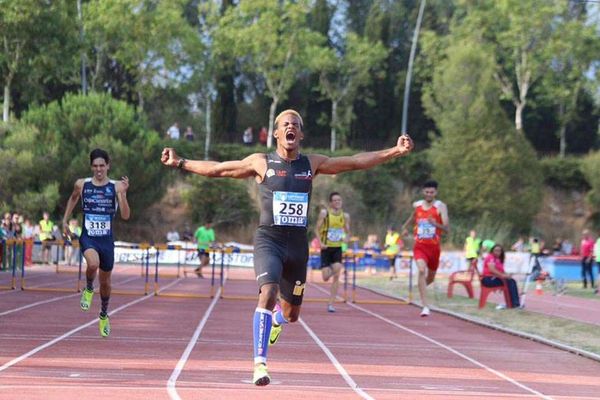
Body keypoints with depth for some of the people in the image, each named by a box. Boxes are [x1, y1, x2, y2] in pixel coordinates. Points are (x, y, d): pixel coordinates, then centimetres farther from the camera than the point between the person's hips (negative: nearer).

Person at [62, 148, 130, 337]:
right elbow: (72, 199, 21)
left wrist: (123, 193, -26)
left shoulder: (116, 187, -6)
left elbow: (125, 215, -14)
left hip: (107, 240, 1)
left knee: (105, 281, 14)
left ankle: (104, 316, 40)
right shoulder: (81, 184, -1)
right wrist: (65, 220, 18)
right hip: (88, 237, -1)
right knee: (93, 263, -34)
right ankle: (88, 290, -1)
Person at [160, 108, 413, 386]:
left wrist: (395, 151, 6)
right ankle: (259, 363, -22)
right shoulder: (261, 163, 1)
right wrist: (180, 163, 5)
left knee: (291, 313, 12)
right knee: (268, 294, -27)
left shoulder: (312, 164, 7)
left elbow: (356, 162, 10)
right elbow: (217, 169, 7)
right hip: (268, 240, -3)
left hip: (298, 244, 3)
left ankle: (275, 320, 52)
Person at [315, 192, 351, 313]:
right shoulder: (324, 213, -6)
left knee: (336, 276, -13)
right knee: (326, 277, -4)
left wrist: (345, 238, -9)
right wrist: (321, 242, -15)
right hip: (326, 248, -2)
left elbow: (347, 232, 13)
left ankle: (331, 304, -7)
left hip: (338, 248, 2)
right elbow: (317, 229, -2)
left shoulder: (345, 216, 3)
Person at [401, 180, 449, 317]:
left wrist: (436, 224, -34)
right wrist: (405, 226, 37)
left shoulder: (440, 207, -8)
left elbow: (447, 229, -16)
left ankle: (421, 287, 54)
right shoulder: (416, 205, 2)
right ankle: (425, 306, -27)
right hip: (419, 246, 0)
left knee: (430, 277, 16)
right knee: (422, 270, -25)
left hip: (434, 247, 0)